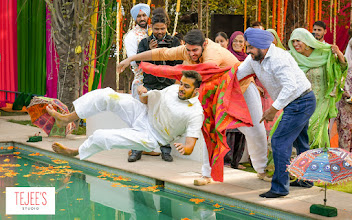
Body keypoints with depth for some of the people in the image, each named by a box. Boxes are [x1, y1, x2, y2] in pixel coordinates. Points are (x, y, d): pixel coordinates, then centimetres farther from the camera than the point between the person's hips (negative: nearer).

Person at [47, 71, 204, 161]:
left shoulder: (195, 113, -20)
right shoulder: (173, 89, -1)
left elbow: (190, 147, -22)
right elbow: (147, 101, 13)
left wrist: (184, 148, -47)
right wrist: (143, 94, -11)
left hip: (150, 137, -6)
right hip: (143, 116, 6)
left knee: (101, 137, -16)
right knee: (106, 95, -14)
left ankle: (75, 152, 15)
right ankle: (66, 118, -3)